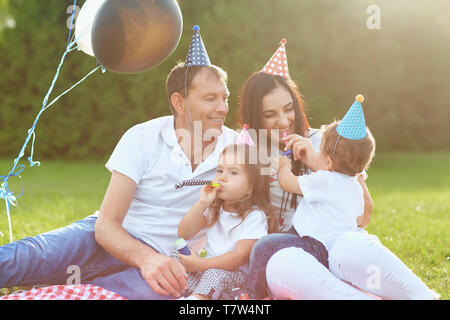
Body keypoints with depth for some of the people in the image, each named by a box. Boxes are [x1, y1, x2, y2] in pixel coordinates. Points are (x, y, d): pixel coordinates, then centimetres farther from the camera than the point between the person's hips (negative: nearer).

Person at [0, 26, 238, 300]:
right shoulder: (142, 138, -8)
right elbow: (106, 225, -13)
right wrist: (145, 258, -33)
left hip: (163, 260, 1)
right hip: (114, 240, -1)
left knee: (161, 289, -39)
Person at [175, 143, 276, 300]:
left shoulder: (254, 216, -11)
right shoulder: (213, 208, 10)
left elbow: (240, 256, -18)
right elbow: (184, 234, 3)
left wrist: (201, 264, -20)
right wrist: (201, 204, -10)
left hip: (235, 274, -6)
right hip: (206, 269, 7)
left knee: (216, 274, -36)